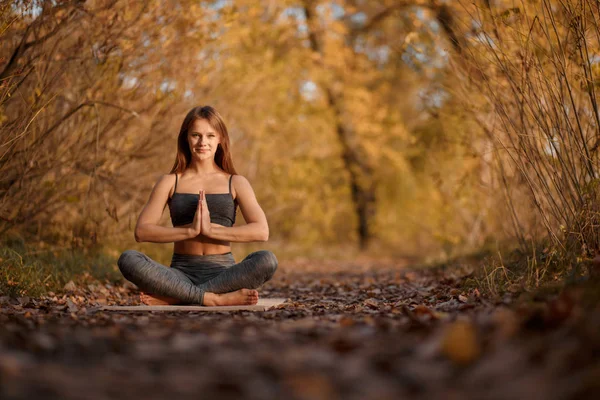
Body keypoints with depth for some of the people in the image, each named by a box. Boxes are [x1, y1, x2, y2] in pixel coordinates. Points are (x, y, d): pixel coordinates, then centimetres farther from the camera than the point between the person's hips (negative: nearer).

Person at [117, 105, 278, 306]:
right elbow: (141, 231, -2)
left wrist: (212, 229, -16)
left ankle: (172, 297, -25)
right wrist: (190, 230, -15)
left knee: (267, 260, -31)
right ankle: (218, 299, -29)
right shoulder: (170, 182, 10)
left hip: (223, 272, 0)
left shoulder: (235, 183, 9)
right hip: (182, 272, 0)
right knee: (128, 259, -27)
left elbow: (261, 231, -5)